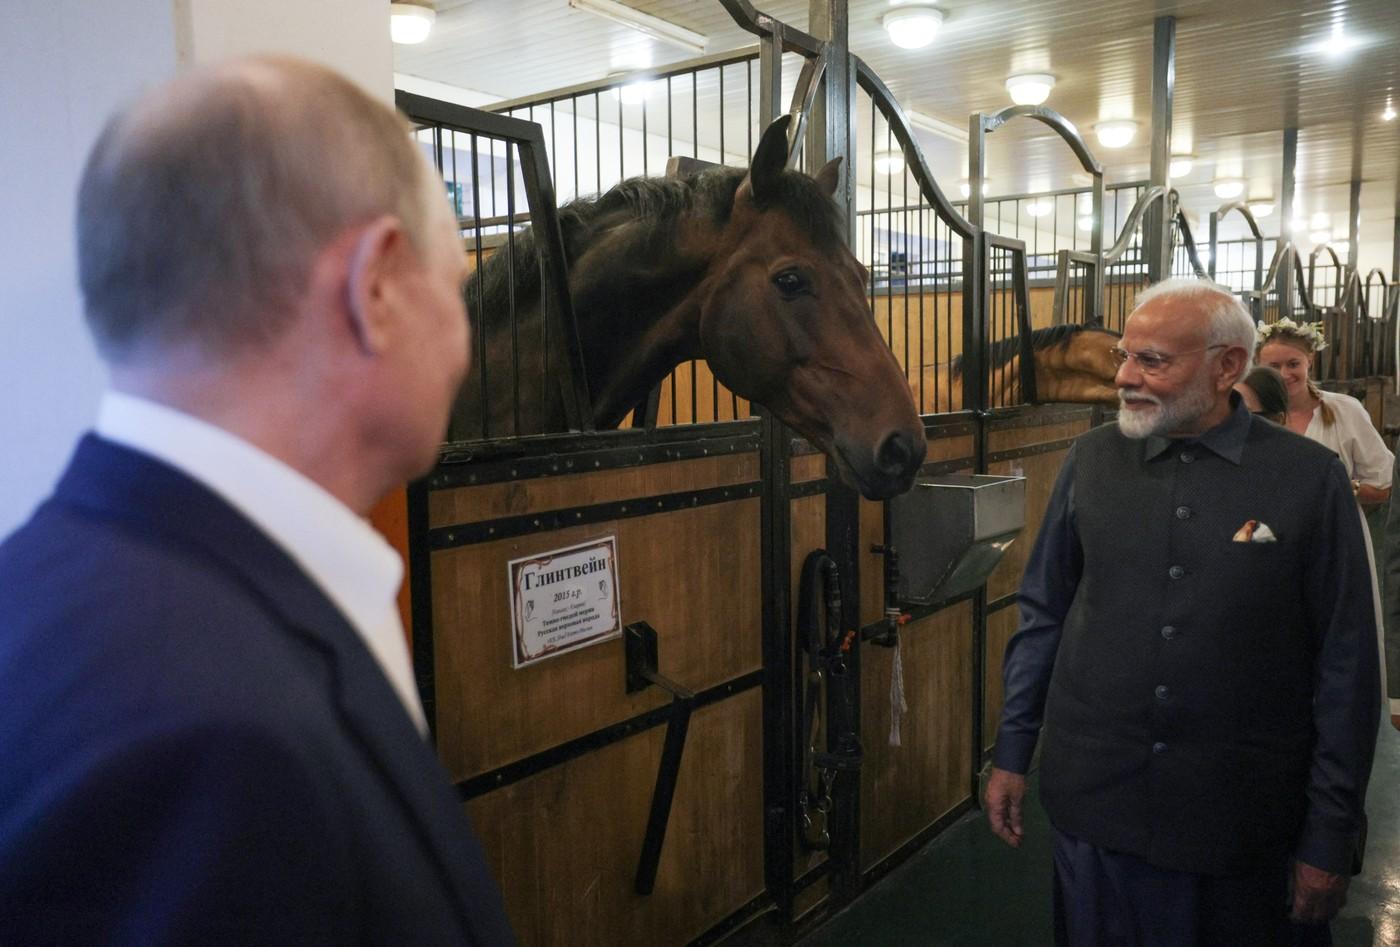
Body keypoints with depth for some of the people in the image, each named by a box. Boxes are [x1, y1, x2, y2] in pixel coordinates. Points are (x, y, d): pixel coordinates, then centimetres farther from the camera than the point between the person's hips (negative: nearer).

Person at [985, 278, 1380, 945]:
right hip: (1091, 802, 2)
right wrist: (1011, 756, 6)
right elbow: (1043, 615, 6)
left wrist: (1330, 838, -2)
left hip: (1241, 821, -2)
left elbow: (1344, 669, -4)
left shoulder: (1310, 478, -8)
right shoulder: (1092, 459, -1)